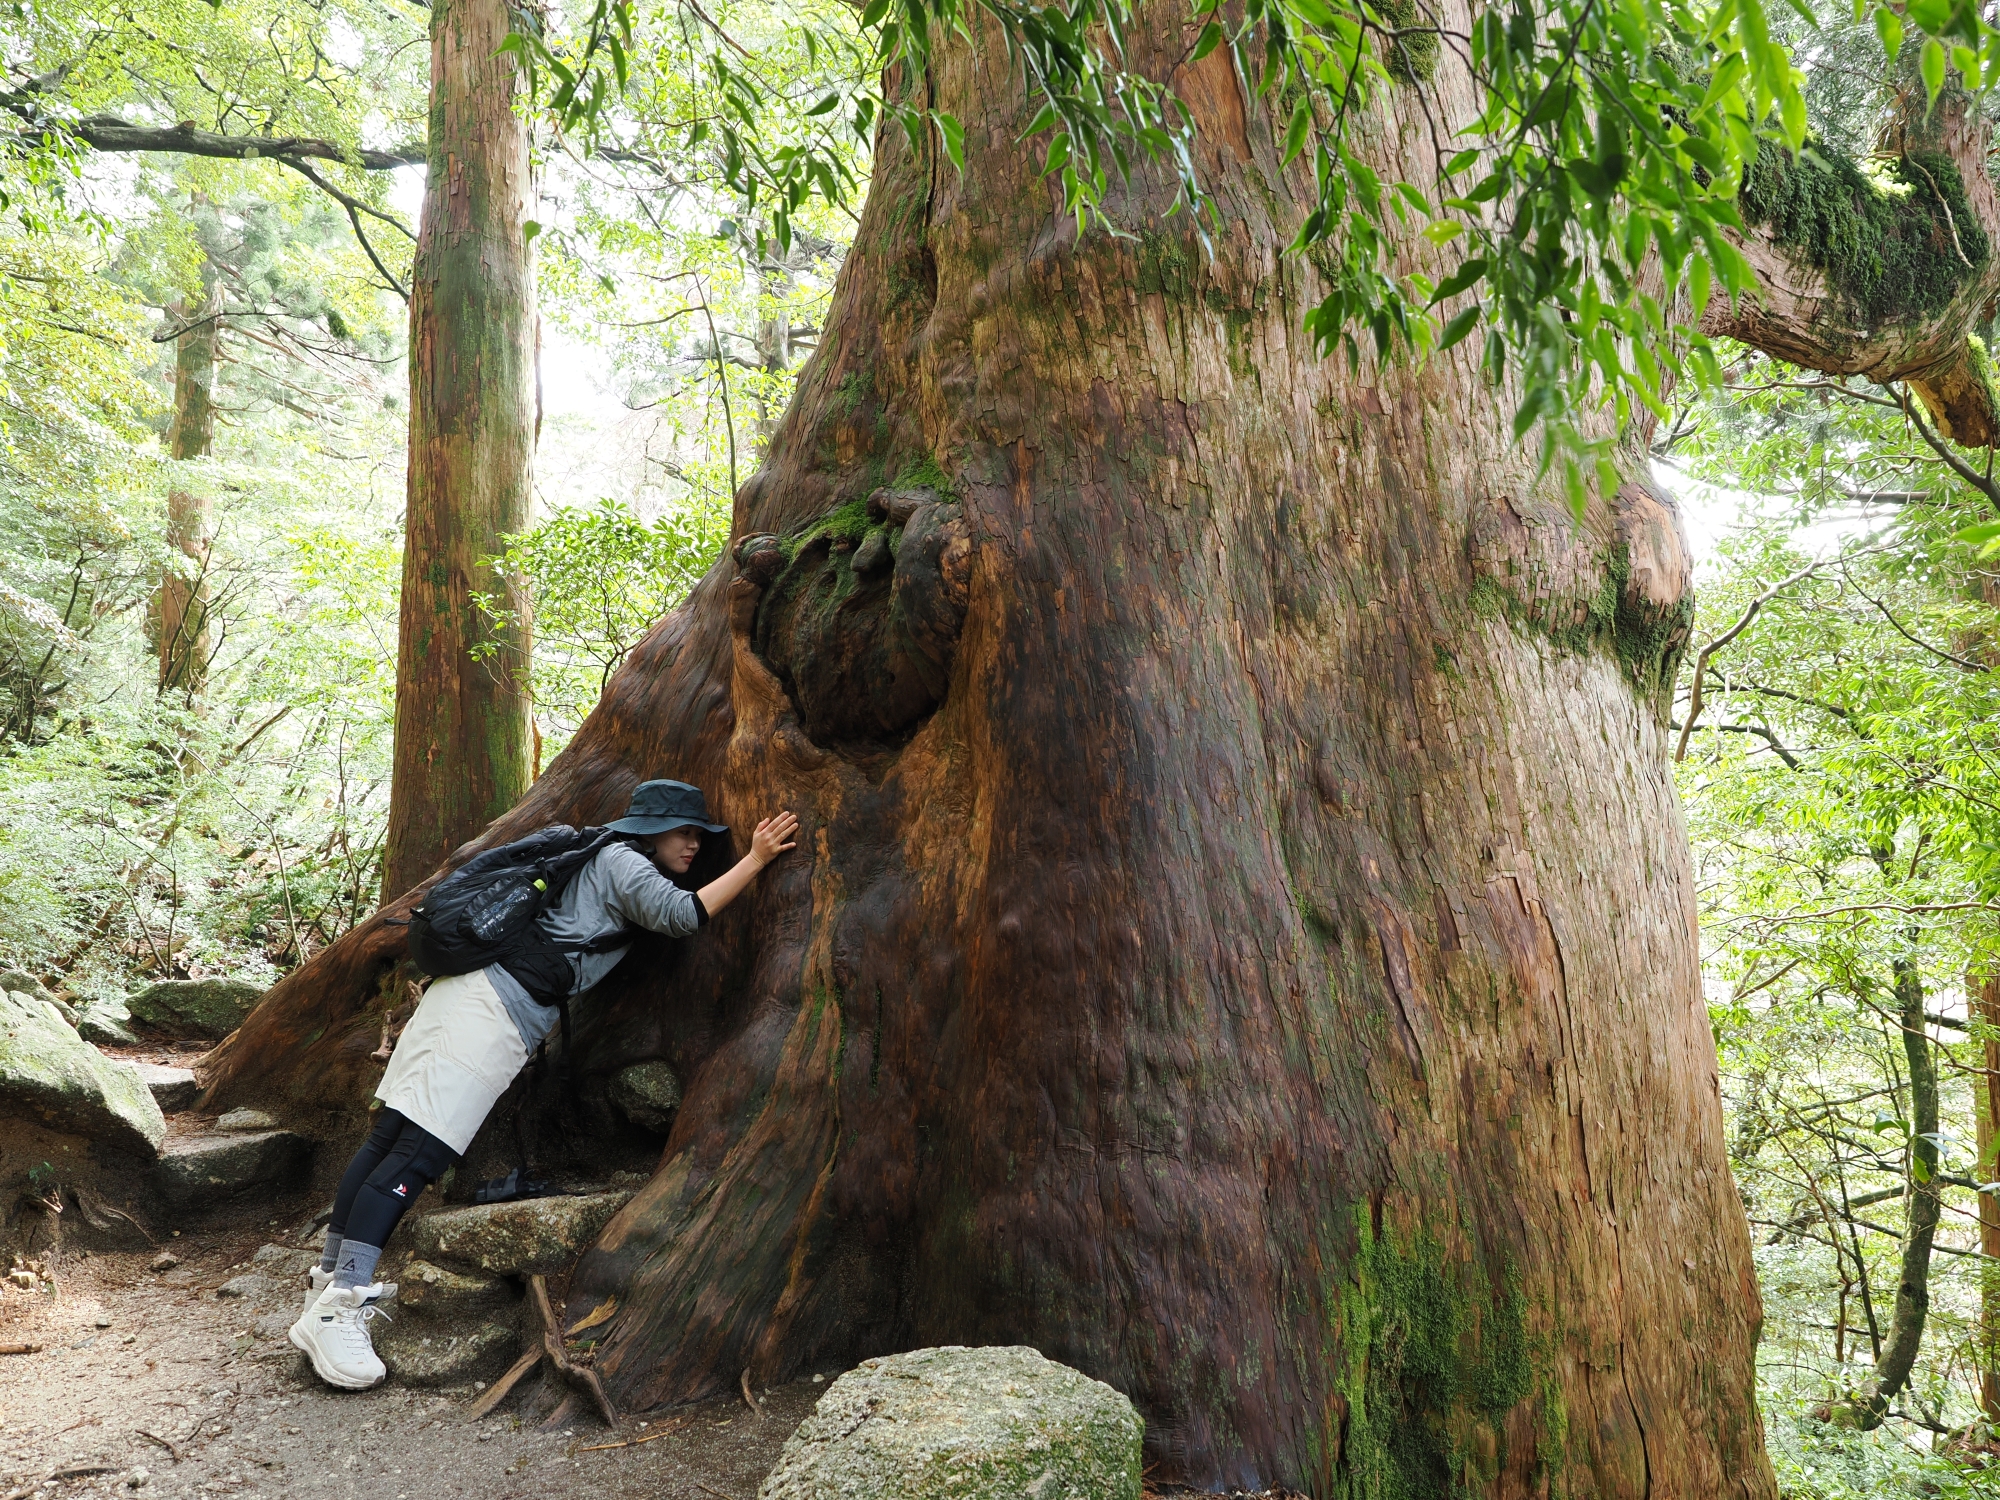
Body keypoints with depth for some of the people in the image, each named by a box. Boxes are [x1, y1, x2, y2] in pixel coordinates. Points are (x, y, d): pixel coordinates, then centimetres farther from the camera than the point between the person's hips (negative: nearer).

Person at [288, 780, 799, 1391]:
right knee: (418, 1152, -13)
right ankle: (336, 1310, -15)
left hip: (473, 991, 10)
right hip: (490, 1010, -10)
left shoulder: (603, 861, 24)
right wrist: (755, 860, -11)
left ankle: (331, 1280, 13)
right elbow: (683, 914, -16)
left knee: (390, 1138, 9)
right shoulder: (621, 860, -3)